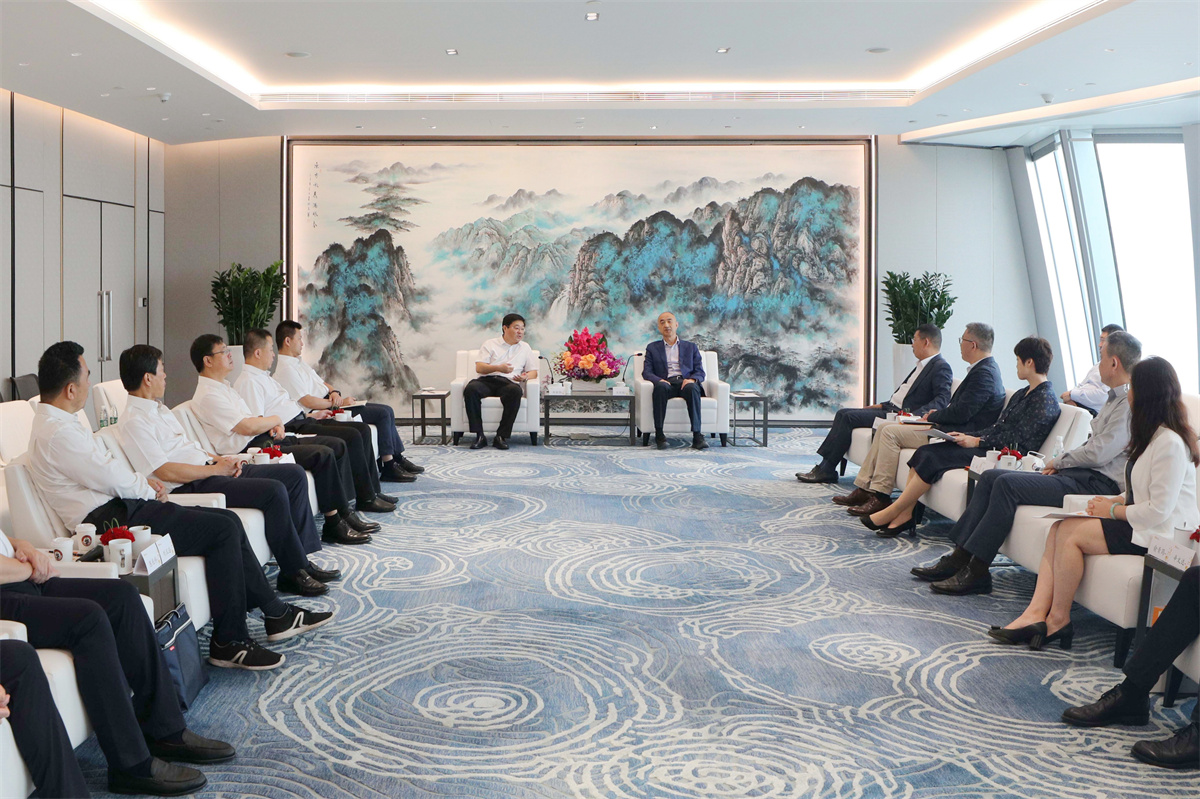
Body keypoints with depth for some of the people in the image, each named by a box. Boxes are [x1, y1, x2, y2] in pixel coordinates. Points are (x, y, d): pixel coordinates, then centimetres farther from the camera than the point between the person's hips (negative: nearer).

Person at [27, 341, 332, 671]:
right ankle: (229, 643, -8)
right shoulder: (57, 433, -18)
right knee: (223, 529, -13)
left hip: (119, 510, 11)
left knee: (227, 521, 6)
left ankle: (275, 614, 12)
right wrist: (147, 487, 0)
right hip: (113, 523, -11)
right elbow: (112, 478, -19)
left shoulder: (54, 422, 16)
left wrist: (142, 481, 7)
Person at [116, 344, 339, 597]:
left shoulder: (157, 409, 20)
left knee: (294, 475, 0)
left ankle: (302, 559, 0)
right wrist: (215, 469, -13)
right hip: (191, 487, -10)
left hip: (209, 470, 10)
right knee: (274, 491, -26)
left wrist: (221, 459, 7)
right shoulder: (132, 422, -12)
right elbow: (165, 471, -20)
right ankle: (293, 573, -15)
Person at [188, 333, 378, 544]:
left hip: (266, 440, 11)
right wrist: (275, 420, -3)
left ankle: (345, 511, 3)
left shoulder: (223, 386, 20)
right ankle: (334, 524, -17)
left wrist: (274, 425, 3)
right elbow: (247, 427, -21)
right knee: (323, 454, -24)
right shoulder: (207, 396, -13)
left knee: (337, 445, 3)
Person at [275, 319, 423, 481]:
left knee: (386, 411, 4)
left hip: (331, 404, 11)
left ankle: (398, 459, 10)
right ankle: (388, 468, -13)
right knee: (382, 414, -17)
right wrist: (339, 403, -14)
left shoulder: (298, 362, 18)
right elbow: (307, 401, -22)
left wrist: (334, 392, 0)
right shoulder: (286, 369, -15)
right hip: (323, 413, -11)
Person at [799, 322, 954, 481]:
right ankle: (824, 467, -6)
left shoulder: (941, 367, -9)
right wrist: (881, 405, 15)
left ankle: (827, 470, -13)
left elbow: (942, 400, -21)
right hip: (889, 409, 10)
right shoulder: (921, 366, 22)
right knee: (843, 413, 1)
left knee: (849, 417, -18)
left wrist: (916, 415, -31)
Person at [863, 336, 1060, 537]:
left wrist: (977, 441, -13)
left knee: (933, 458, -21)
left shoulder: (1045, 398, -8)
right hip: (989, 448, 10)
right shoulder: (1022, 395, 23)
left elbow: (1019, 439, -16)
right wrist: (968, 437, 5)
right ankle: (904, 516, -16)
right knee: (925, 452, -10)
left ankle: (893, 512, -14)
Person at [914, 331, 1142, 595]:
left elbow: (1099, 453, -19)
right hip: (1080, 474, 11)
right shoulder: (1116, 397, 22)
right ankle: (960, 557, -6)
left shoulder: (1131, 403, -12)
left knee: (1008, 483, -24)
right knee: (990, 476, 0)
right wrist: (1060, 462, 7)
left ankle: (977, 571, -21)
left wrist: (1059, 461, -3)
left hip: (1099, 483, -11)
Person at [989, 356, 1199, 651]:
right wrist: (1114, 500, 4)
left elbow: (1158, 510, -23)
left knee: (1069, 532, -20)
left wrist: (1113, 510, -11)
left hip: (1156, 535, -10)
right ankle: (1036, 614, -19)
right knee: (1059, 530, -9)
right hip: (1139, 524, 10)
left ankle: (1058, 620, -8)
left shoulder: (1170, 443, -19)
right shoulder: (1152, 436, 15)